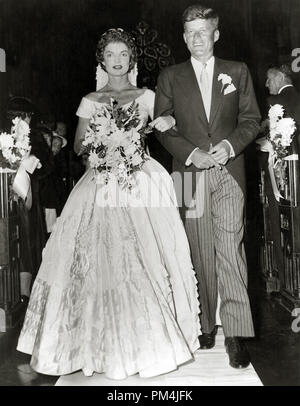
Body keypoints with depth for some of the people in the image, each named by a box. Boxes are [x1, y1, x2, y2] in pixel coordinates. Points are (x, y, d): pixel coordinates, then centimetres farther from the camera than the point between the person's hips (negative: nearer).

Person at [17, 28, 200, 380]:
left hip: (142, 180, 0)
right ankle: (108, 343, 11)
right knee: (102, 260, -5)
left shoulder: (147, 96, 12)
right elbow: (79, 146, 9)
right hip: (103, 182, 0)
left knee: (146, 258, -3)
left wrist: (163, 126, -8)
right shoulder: (90, 100, 12)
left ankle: (149, 339, 14)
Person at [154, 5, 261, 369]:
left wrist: (229, 145, -9)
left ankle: (236, 335, -5)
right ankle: (206, 325, 15)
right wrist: (192, 153, -8)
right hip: (189, 173, 1)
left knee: (230, 248, -10)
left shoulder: (238, 72, 14)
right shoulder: (169, 77, 13)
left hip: (228, 171, 0)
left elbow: (251, 119, 10)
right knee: (200, 253, 3)